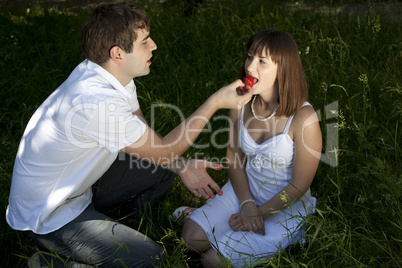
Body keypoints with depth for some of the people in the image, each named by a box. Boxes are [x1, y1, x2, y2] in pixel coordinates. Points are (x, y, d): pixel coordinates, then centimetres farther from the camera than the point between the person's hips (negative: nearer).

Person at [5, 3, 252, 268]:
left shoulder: (115, 75, -5)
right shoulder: (98, 103, -35)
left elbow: (144, 138, 5)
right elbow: (164, 148, -23)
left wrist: (182, 167, -10)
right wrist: (215, 102, -19)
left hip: (78, 185, 9)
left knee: (163, 170, 8)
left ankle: (123, 236, 18)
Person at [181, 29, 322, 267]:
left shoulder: (304, 118, -26)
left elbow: (299, 185, -17)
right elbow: (234, 157, 1)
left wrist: (259, 213, -12)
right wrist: (247, 204, -12)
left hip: (285, 208, -4)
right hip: (243, 192, 5)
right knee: (192, 238, -14)